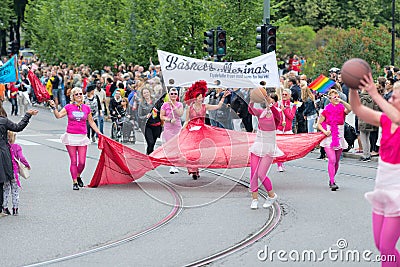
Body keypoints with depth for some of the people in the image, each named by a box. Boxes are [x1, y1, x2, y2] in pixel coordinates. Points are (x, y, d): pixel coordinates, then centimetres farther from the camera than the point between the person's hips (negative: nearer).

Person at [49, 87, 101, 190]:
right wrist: (54, 107, -25)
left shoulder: (86, 108, 7)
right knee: (74, 161, 0)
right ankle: (74, 182, 11)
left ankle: (78, 176, 26)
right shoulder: (69, 107, 1)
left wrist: (99, 133, 13)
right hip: (71, 136, -2)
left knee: (82, 162, -2)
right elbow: (58, 115, -10)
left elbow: (91, 122, 16)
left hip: (82, 137, 2)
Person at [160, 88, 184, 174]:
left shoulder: (179, 104, 6)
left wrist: (173, 105, -13)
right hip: (168, 128, -2)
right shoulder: (165, 105, 1)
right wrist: (169, 120, -15)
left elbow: (180, 114, -10)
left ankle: (174, 166, 11)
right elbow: (161, 116, -1)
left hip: (178, 127, 2)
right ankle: (172, 166, -7)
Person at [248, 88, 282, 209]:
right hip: (257, 145, 4)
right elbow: (251, 111, -21)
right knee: (253, 174, 0)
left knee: (261, 174, -9)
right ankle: (254, 199, 12)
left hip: (269, 149, -4)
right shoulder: (261, 113, 1)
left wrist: (270, 104, -49)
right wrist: (251, 103, -42)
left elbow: (277, 114, -33)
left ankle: (272, 195, 14)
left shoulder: (276, 116, -8)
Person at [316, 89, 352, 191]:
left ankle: (332, 180, 27)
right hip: (329, 137, -3)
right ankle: (332, 182, -18)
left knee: (336, 161, 10)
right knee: (332, 160, -16)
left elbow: (349, 109, -21)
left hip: (339, 137, 3)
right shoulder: (326, 110, -2)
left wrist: (341, 101, -29)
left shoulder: (342, 108, 2)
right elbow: (319, 123, 3)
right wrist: (324, 131, -13)